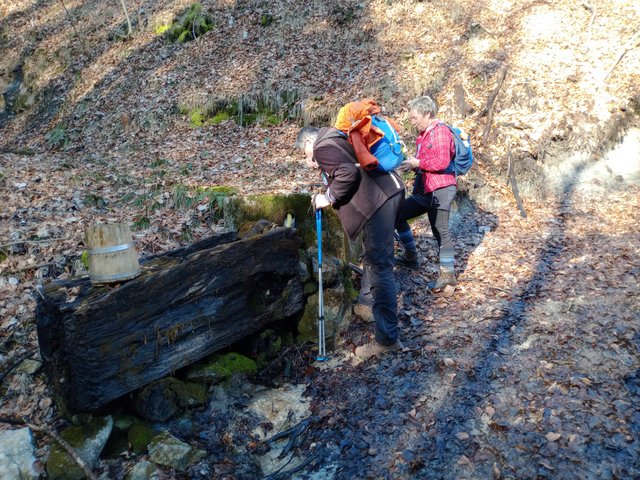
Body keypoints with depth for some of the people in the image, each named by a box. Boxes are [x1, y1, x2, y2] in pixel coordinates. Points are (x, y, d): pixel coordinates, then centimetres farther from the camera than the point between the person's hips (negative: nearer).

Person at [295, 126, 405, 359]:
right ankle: (368, 302, 44)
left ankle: (387, 338, -7)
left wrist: (328, 198, -8)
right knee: (373, 256, 26)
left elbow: (347, 173, -20)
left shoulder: (323, 147, -6)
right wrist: (317, 165, 22)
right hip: (388, 191, 11)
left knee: (379, 266, -10)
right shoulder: (336, 140, 26)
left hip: (379, 200, -11)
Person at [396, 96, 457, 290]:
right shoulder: (423, 134, 17)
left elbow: (442, 162, -21)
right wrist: (412, 163, 4)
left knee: (440, 231, -6)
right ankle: (410, 256, 23)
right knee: (398, 215, 12)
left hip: (440, 189, -10)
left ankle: (448, 274, 3)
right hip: (424, 190, 10)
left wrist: (417, 163, -15)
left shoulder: (440, 131, -11)